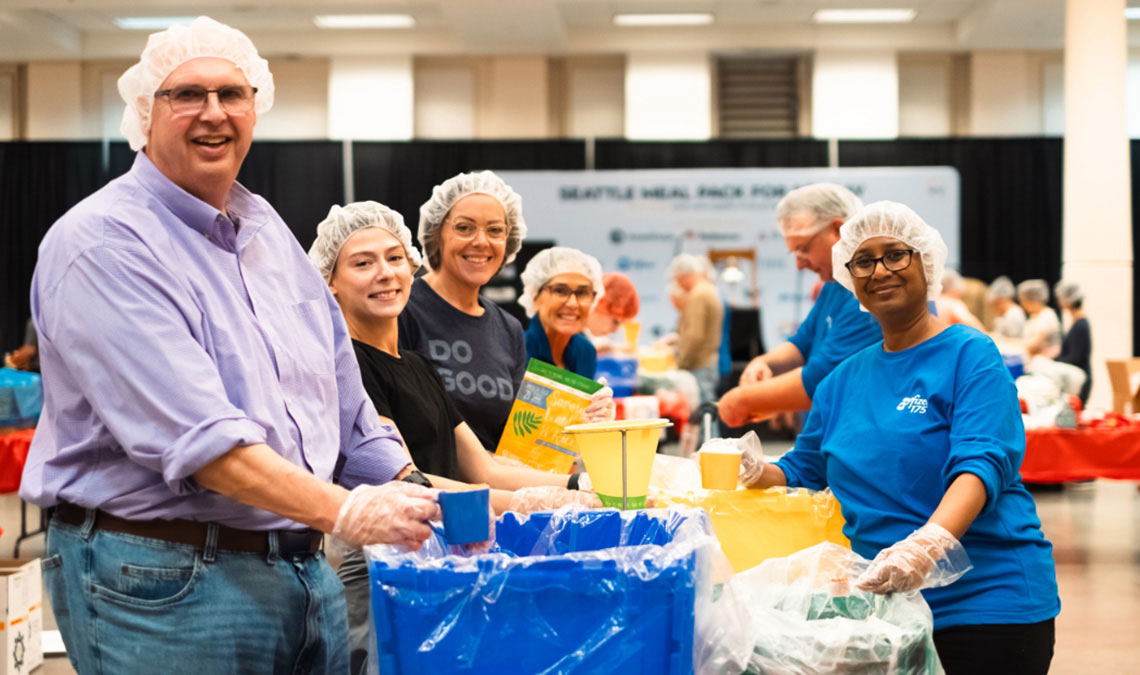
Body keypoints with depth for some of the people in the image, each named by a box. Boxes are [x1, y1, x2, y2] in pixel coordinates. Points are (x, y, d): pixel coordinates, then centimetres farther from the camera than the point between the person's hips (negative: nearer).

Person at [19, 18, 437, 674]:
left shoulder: (267, 227, 13)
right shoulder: (102, 244, -12)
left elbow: (344, 398, 18)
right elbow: (192, 433, -23)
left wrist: (414, 496, 7)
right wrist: (345, 512, -27)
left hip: (308, 568, 8)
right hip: (164, 583, -7)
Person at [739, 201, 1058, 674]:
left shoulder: (970, 356, -6)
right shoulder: (844, 380, 13)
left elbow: (982, 463, -20)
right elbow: (804, 471, 21)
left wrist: (928, 544, -37)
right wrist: (759, 473, -2)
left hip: (987, 601, -5)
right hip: (884, 606, 5)